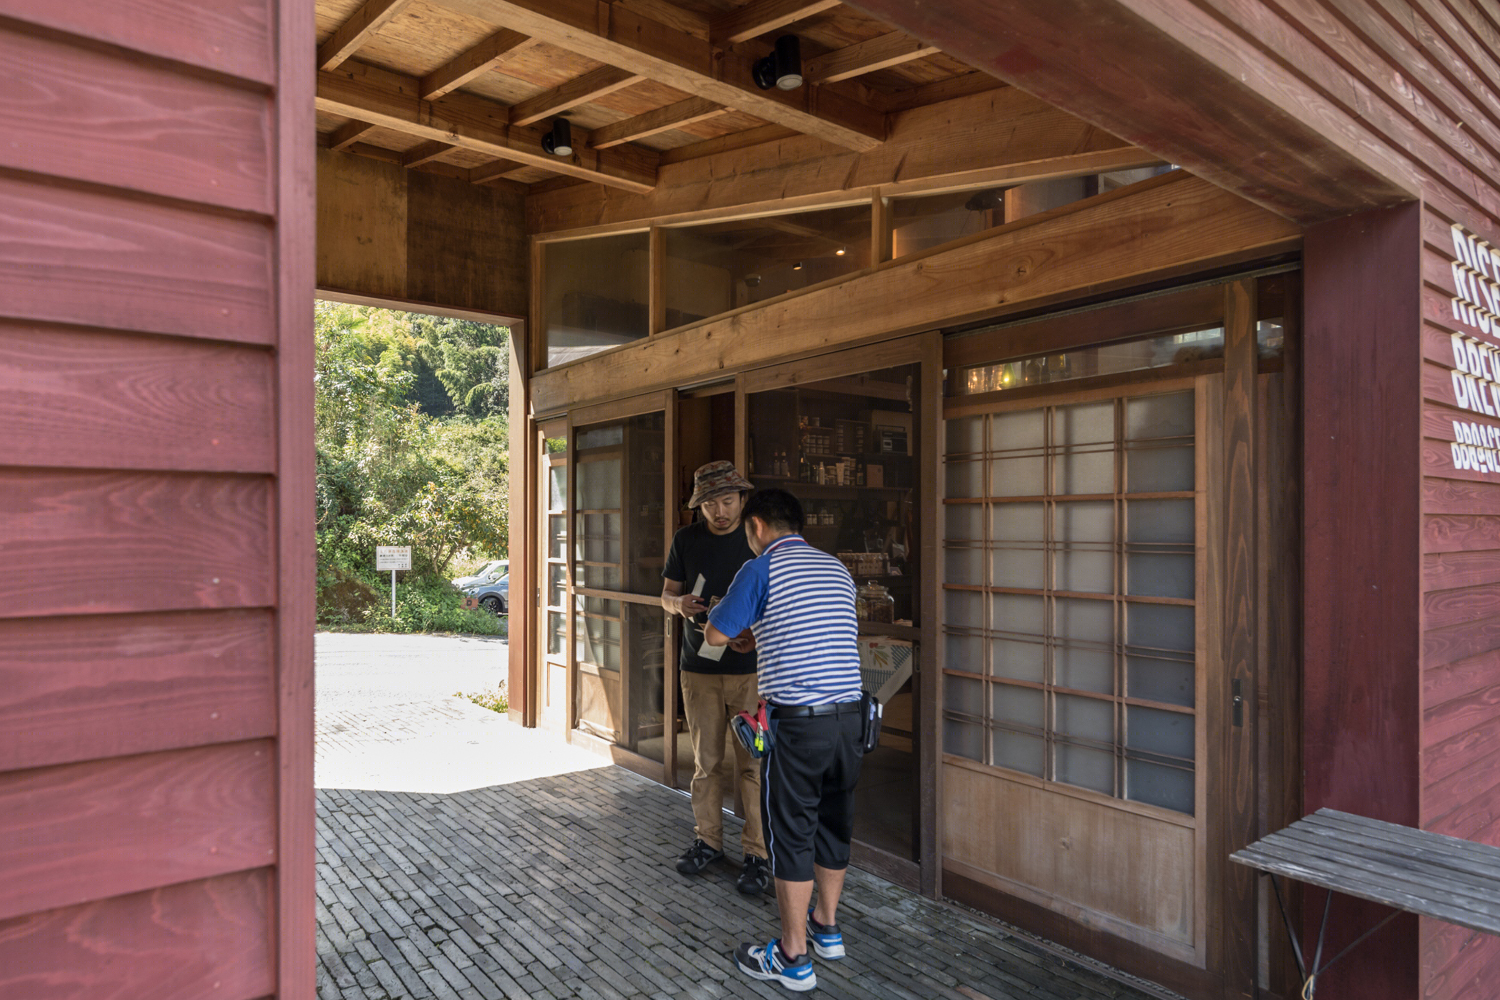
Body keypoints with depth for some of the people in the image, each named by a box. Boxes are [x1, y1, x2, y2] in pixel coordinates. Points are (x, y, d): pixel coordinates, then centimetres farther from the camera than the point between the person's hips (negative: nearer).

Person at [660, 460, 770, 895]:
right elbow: (666, 594, 12)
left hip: (750, 668, -3)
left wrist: (758, 635, -19)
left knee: (753, 764, -1)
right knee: (706, 762, 12)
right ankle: (707, 840, 27)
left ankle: (758, 853, 11)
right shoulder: (686, 540, 5)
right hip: (699, 668, 3)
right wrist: (680, 603, -12)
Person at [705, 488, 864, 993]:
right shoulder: (838, 569, 12)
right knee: (833, 824, 20)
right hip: (848, 715, 7)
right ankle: (827, 926, 38)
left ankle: (793, 958, 18)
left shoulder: (761, 570, -8)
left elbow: (715, 636, -3)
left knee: (791, 835, 6)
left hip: (796, 722, -6)